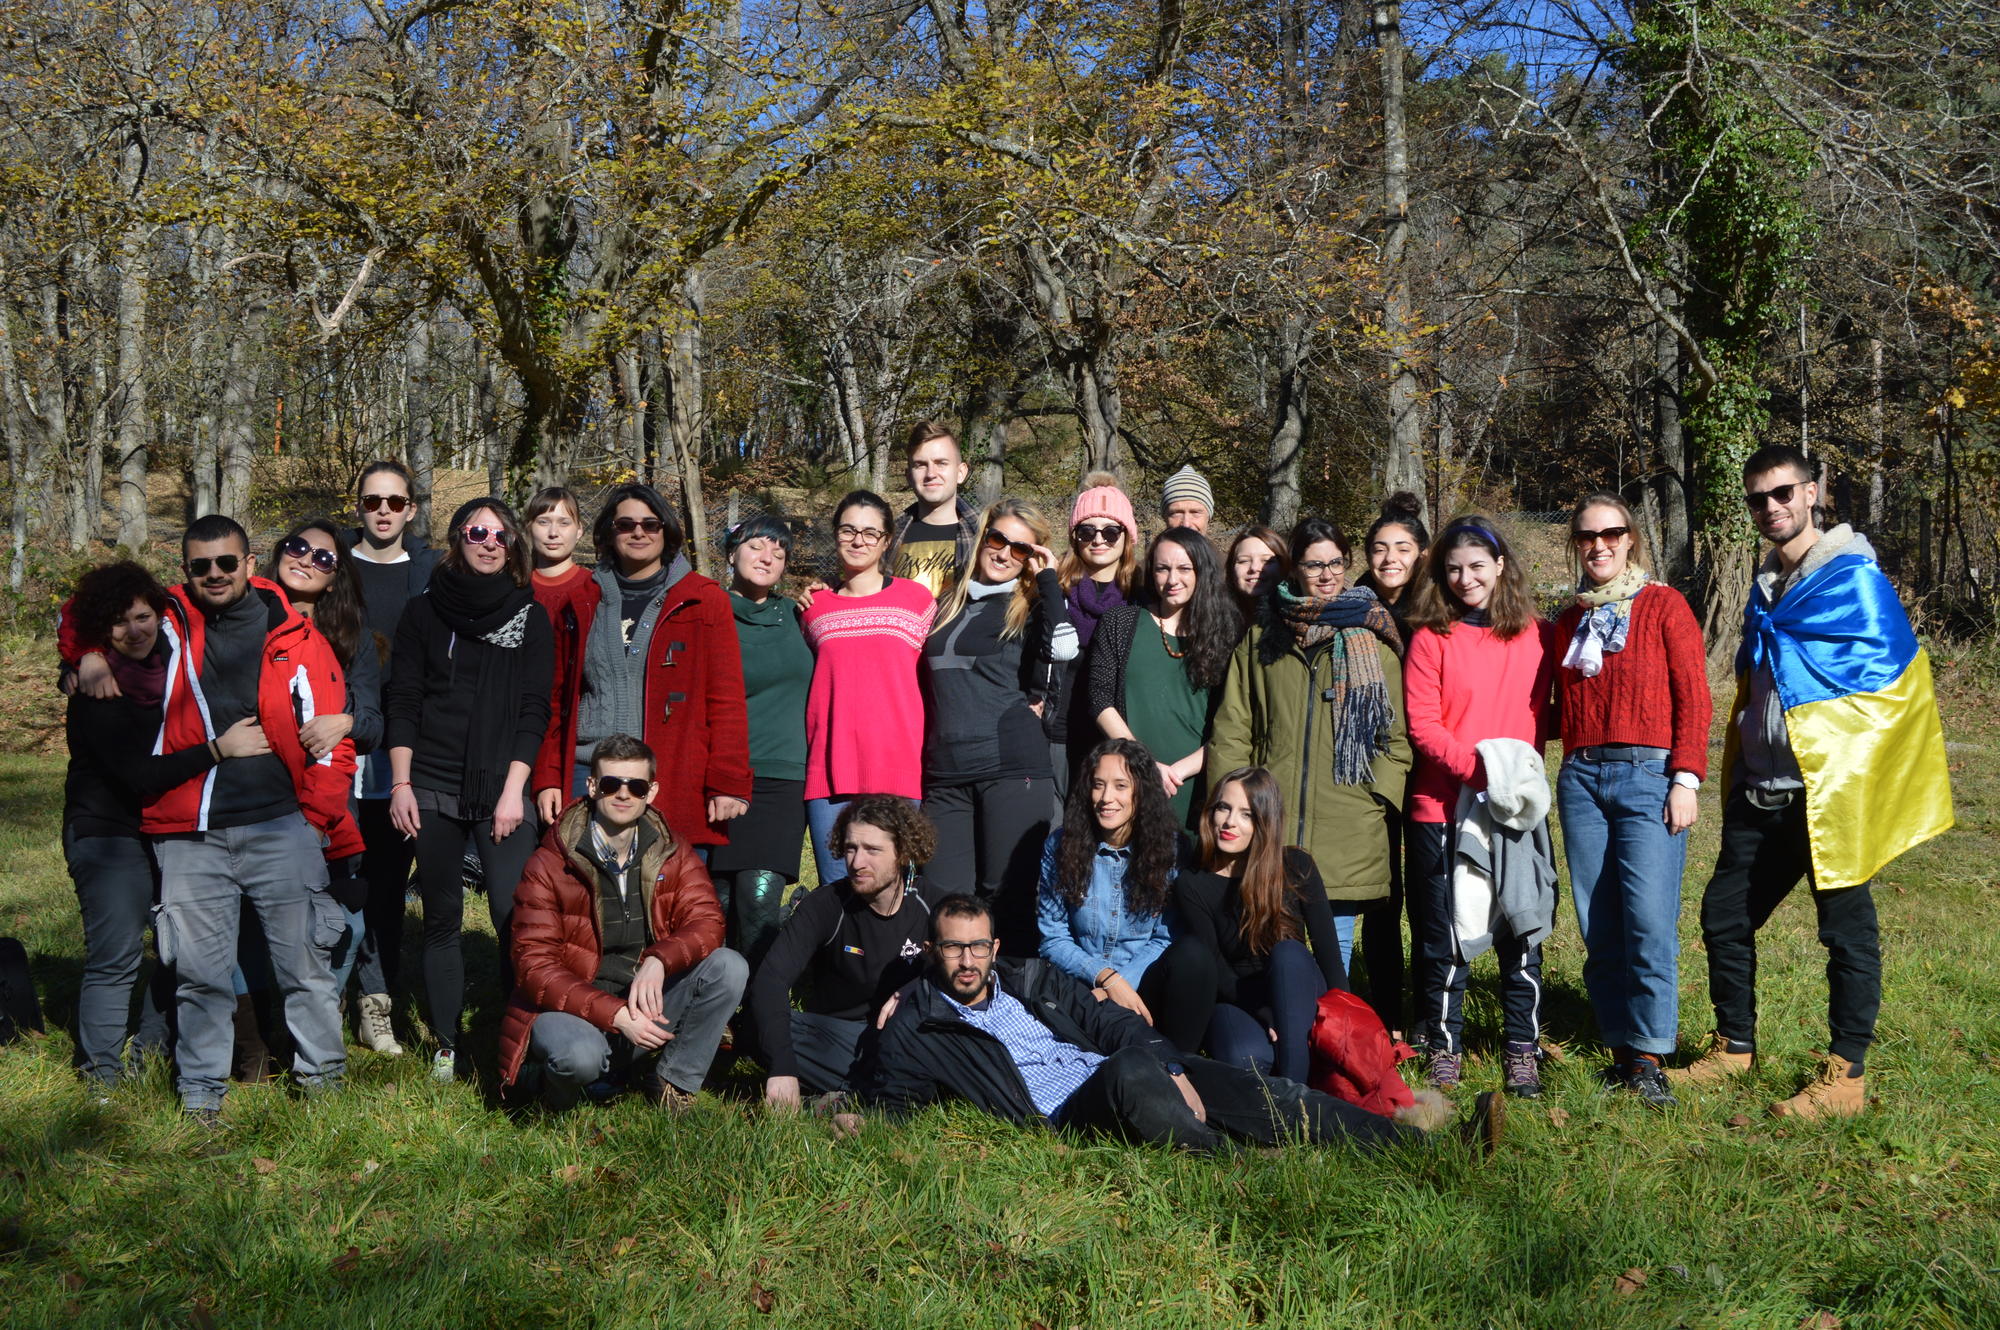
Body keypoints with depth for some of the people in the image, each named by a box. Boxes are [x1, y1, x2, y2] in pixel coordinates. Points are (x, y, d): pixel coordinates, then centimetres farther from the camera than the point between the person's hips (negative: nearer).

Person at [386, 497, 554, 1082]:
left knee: (514, 914, -12)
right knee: (441, 919, 6)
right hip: (434, 789, 1)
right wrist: (400, 783, -1)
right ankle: (445, 1048, 14)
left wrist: (514, 790, -6)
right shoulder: (424, 611, 8)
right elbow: (403, 701, 7)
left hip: (502, 789, -1)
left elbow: (534, 710, 1)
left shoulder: (531, 616, 6)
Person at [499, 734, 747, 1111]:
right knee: (580, 1055, -38)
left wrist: (658, 961, -31)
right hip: (575, 1010, -4)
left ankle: (675, 1081, -3)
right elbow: (535, 966, -14)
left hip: (646, 1008, 4)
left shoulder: (673, 854, 4)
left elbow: (706, 922, -8)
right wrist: (615, 1014, -26)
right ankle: (552, 1079, 1)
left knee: (728, 967, -18)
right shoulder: (549, 866, -8)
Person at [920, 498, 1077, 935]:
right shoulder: (949, 604, 21)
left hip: (1012, 767, -4)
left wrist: (1047, 579, -6)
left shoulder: (1030, 606, 6)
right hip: (945, 772, 5)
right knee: (943, 899, 0)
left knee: (1008, 895, -4)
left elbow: (1063, 649, -17)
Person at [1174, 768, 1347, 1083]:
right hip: (1237, 1003, -2)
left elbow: (1328, 951, -5)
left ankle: (1293, 1085, -33)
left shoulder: (1296, 867, -3)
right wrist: (1271, 1019, -24)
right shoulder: (1191, 886, -5)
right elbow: (1215, 971, -11)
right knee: (1244, 1057, -36)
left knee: (1288, 951, -32)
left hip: (1299, 997, 2)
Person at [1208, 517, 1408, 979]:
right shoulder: (1261, 636, 11)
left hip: (1348, 825, -1)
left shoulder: (1373, 638, 8)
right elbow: (1232, 727, 10)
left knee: (1336, 946, 3)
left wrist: (1379, 794, -4)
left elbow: (1398, 732, 8)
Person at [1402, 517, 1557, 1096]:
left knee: (1521, 932, 3)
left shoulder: (1533, 636, 8)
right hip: (1443, 807, -1)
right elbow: (1422, 724, -5)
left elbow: (1539, 714, 10)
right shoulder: (1432, 637, 1)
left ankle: (1522, 1049, 16)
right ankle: (1444, 1045, 18)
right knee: (1445, 934, 5)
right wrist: (1475, 765, -18)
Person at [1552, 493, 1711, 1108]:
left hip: (1648, 773, -4)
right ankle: (1621, 1049, 12)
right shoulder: (1569, 620, 17)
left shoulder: (1663, 605, 4)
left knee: (1648, 918, -12)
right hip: (1582, 776, 4)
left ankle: (1648, 1056, -3)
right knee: (1598, 925, 2)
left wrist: (1686, 780, -10)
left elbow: (1694, 698, -2)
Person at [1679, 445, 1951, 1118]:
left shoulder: (1854, 577, -8)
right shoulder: (1766, 585, 16)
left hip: (1828, 790, -8)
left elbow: (1878, 669, -17)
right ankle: (1734, 1047, 27)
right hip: (1760, 790, 8)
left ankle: (1845, 1076, 10)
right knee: (1724, 914, 12)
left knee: (1846, 929, 1)